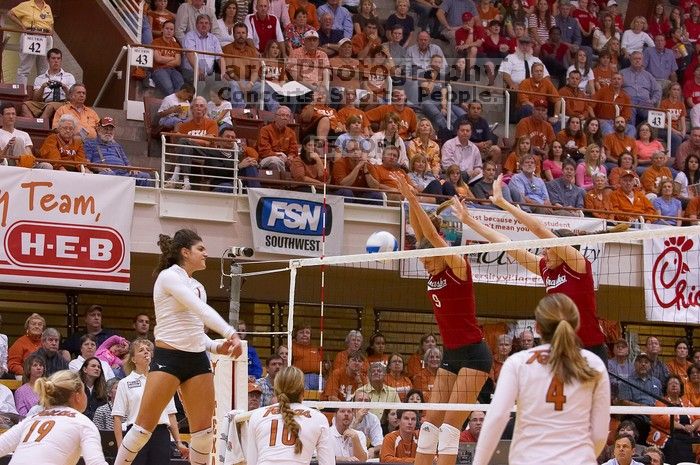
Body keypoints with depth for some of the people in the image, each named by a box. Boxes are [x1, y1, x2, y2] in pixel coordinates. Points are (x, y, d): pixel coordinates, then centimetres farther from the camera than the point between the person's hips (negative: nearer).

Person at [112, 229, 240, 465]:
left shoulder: (197, 286, 16)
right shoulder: (169, 276, -8)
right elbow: (201, 309, -21)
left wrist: (216, 346, 0)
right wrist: (230, 333, -29)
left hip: (197, 360, 8)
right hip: (168, 357, -7)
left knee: (203, 429, 3)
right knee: (144, 426, -6)